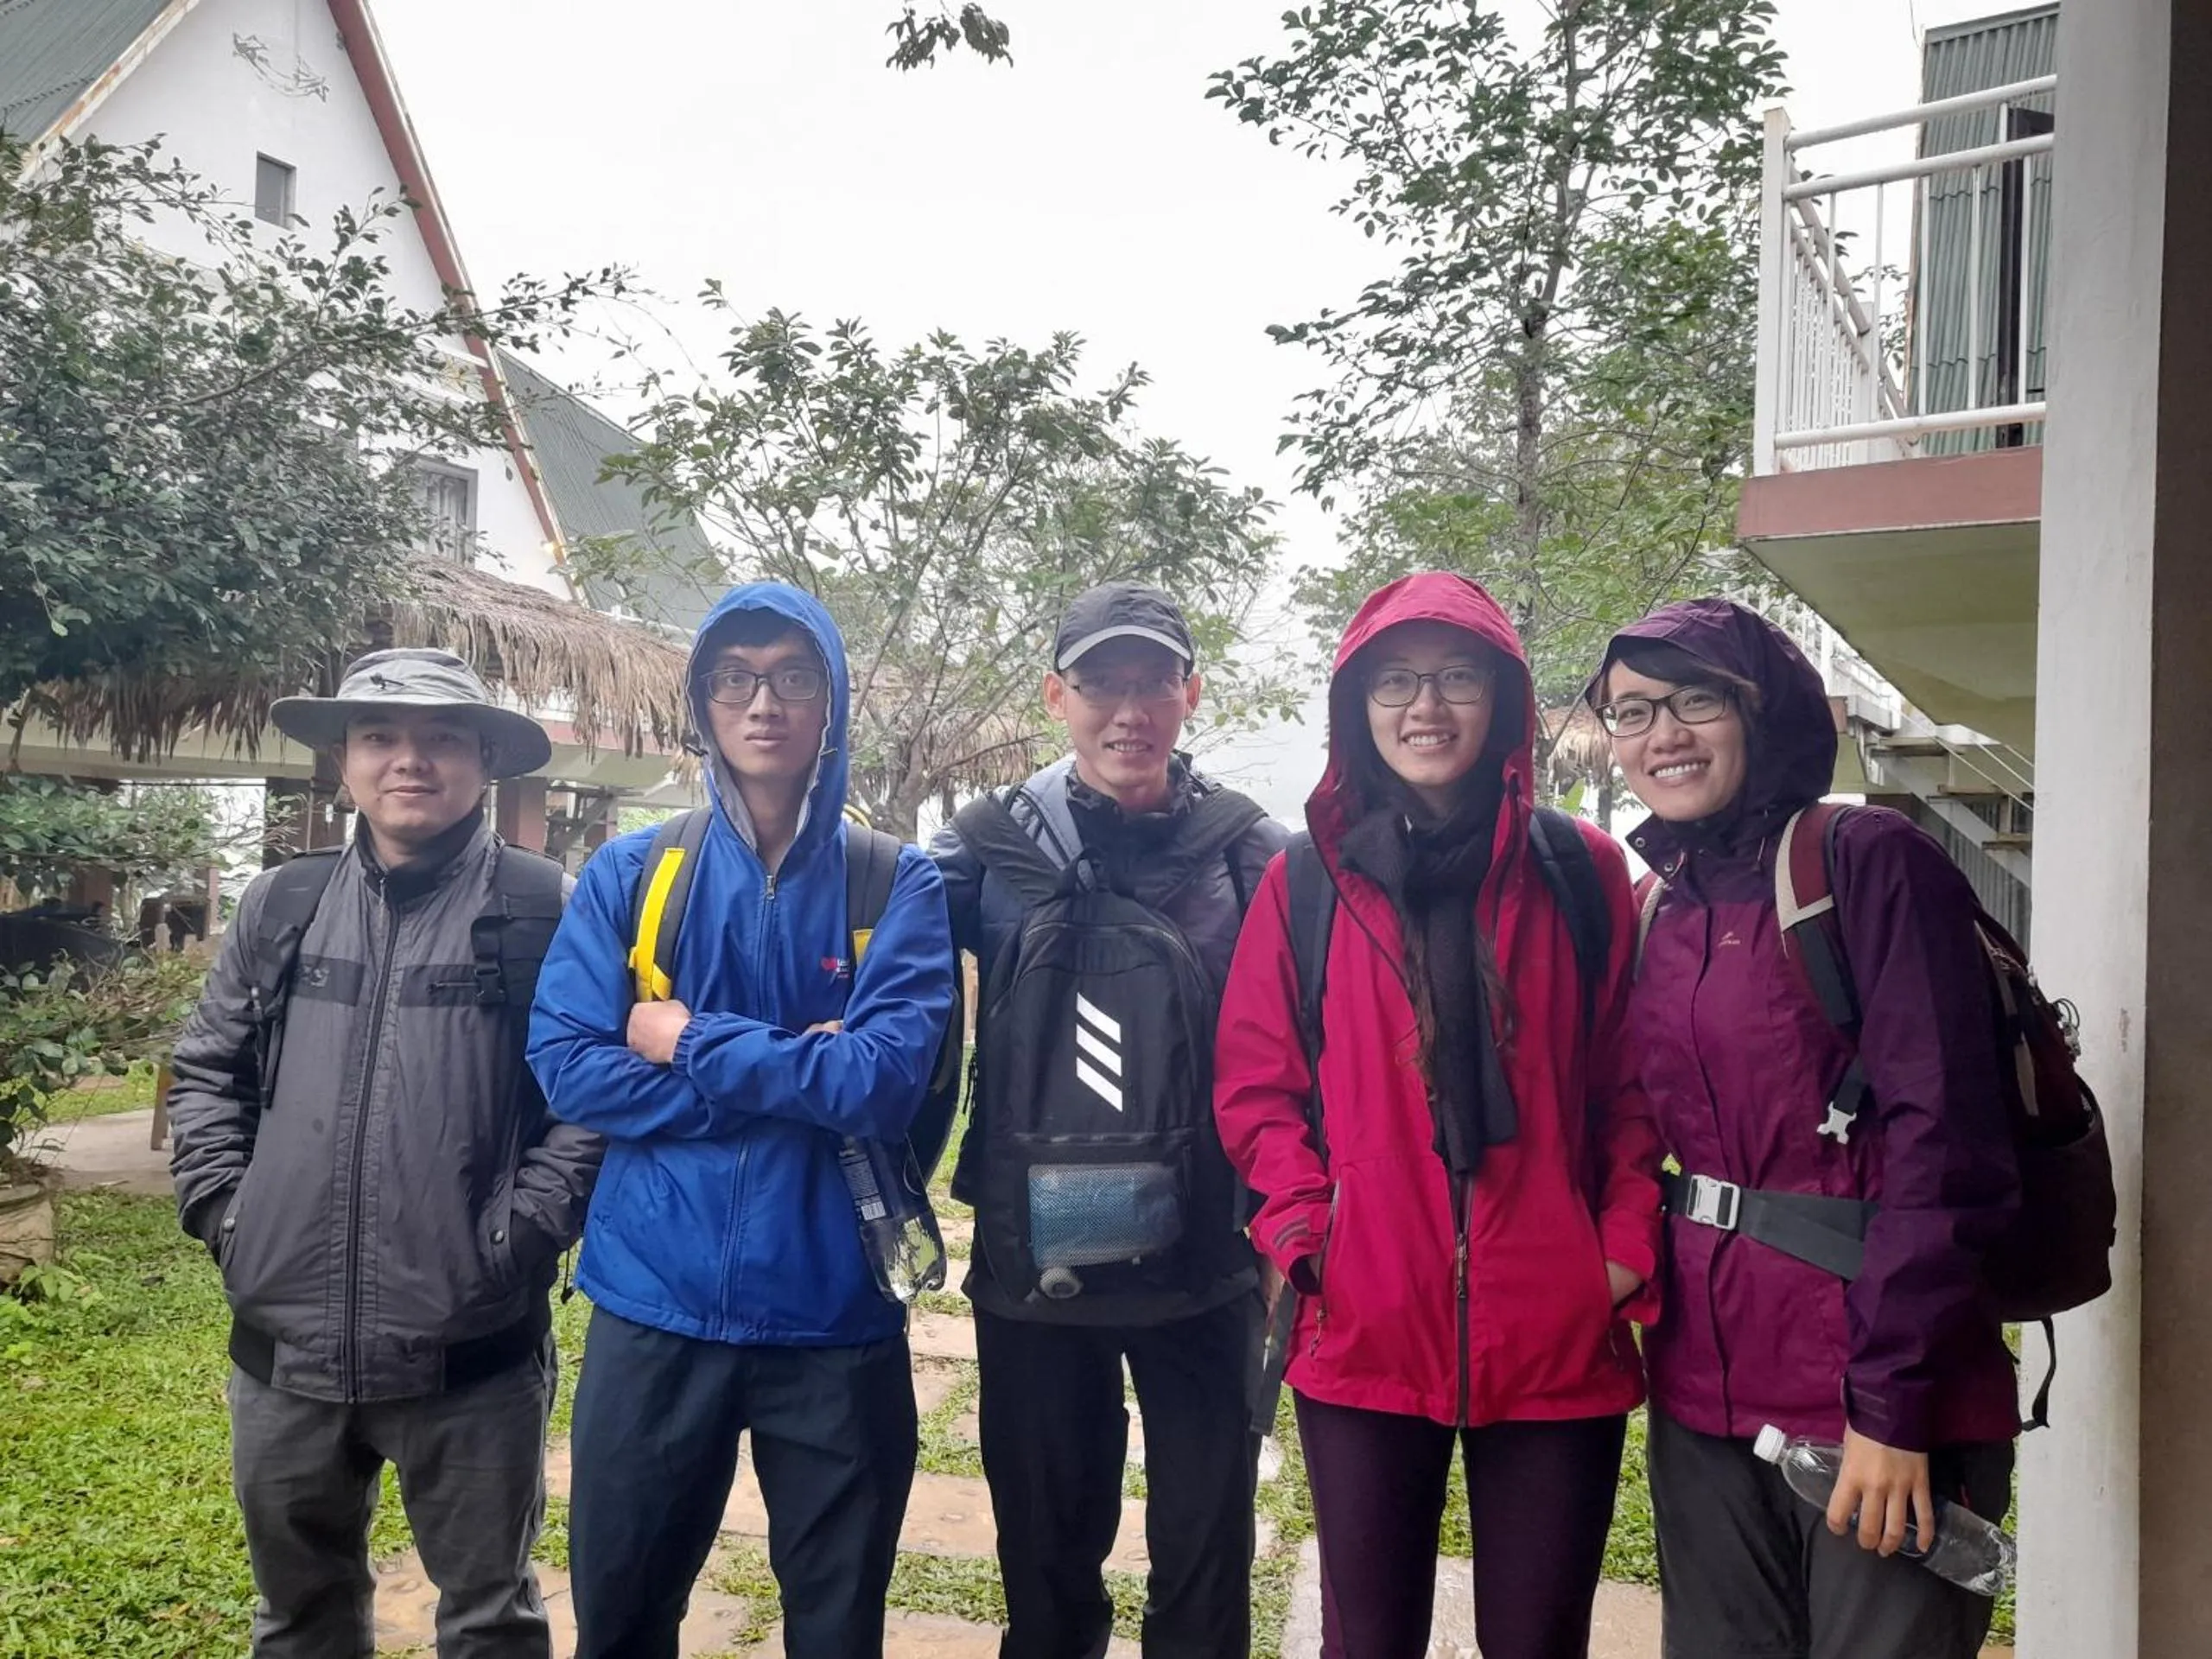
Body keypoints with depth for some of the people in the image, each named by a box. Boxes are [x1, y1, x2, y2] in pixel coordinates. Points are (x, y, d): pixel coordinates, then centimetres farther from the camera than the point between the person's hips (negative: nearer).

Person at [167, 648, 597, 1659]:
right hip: (284, 1344, 4)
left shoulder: (542, 910, -6)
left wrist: (525, 1227, -14)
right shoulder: (281, 906, 7)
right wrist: (221, 1206, 3)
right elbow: (207, 1070, 14)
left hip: (471, 1350, -4)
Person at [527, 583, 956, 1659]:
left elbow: (886, 1082, -16)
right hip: (656, 1305, 1)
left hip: (835, 1315, -1)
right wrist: (798, 1072, -15)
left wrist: (694, 1042, -12)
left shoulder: (897, 884, -4)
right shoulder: (629, 874, 1)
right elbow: (566, 1069, -10)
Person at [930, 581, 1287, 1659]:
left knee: (1205, 1563, 13)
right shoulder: (991, 845, -3)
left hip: (1203, 1267, 0)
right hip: (1031, 1265, 1)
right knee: (1044, 1559, 18)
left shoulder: (1254, 856, -2)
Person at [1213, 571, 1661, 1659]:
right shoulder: (1307, 879, 3)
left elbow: (1628, 1082, 6)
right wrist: (1307, 1232, -7)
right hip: (1364, 1330, 0)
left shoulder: (1582, 870, 3)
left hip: (1556, 1332, 0)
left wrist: (1627, 1249, -4)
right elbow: (1255, 1084, 5)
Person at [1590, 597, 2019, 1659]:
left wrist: (1892, 1401, -17)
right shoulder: (1658, 912, 10)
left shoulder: (1866, 858, -9)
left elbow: (1939, 1136, -15)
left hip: (1879, 1407, -6)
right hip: (1704, 1398, 6)